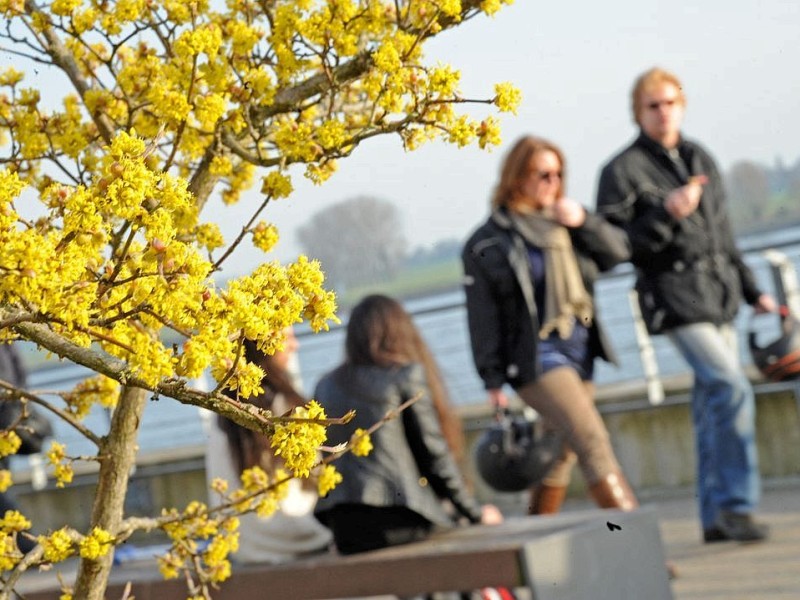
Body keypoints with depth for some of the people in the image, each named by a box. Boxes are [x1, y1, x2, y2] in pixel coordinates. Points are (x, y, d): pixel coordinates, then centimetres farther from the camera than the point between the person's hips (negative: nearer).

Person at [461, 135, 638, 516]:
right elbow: (483, 317, -6)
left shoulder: (562, 223, 11)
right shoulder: (487, 244, -5)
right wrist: (493, 380, -9)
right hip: (536, 356, -6)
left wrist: (583, 223, -8)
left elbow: (618, 253, 8)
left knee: (562, 455, 13)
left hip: (580, 351, 6)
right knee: (593, 442, -18)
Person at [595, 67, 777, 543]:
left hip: (719, 297, 7)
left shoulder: (701, 159, 16)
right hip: (677, 298, -7)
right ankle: (735, 504, -11)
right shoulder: (623, 171, -4)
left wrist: (752, 290, 23)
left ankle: (716, 517, 13)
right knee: (732, 390, -19)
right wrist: (666, 212, -21)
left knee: (714, 405, 7)